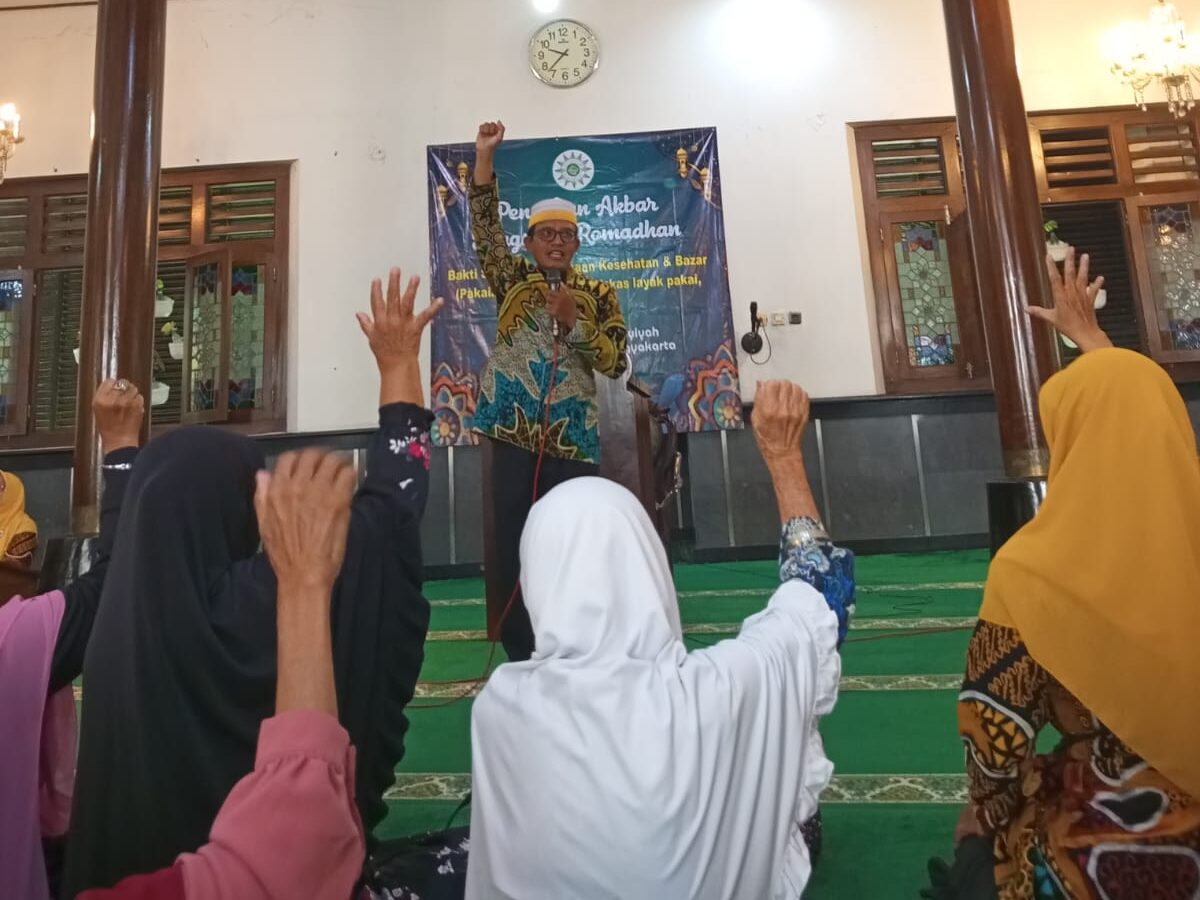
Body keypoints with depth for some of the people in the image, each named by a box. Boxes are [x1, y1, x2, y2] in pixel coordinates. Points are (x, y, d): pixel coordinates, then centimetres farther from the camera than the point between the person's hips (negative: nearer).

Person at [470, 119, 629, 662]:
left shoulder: (598, 295, 9)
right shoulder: (513, 280, 11)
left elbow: (616, 364, 0)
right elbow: (485, 226, -2)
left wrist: (573, 320, -12)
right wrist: (484, 156, -11)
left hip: (571, 435, 0)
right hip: (514, 430, 1)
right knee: (512, 540, 1)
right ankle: (522, 655, 15)